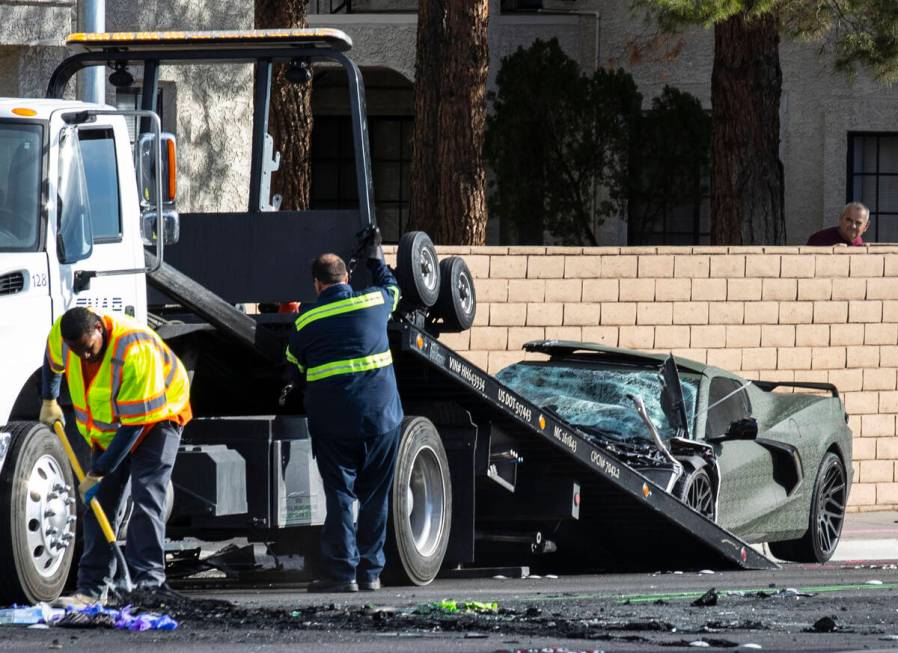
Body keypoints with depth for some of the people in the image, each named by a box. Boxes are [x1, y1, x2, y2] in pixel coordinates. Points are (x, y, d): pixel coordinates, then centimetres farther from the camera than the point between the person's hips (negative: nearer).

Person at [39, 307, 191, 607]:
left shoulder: (135, 352, -38)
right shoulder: (61, 334, -19)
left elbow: (134, 424, -33)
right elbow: (53, 361, 11)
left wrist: (97, 474, -29)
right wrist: (49, 401, 10)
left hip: (156, 416, -6)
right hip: (108, 423, 6)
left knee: (145, 497, -20)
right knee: (98, 502, -2)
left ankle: (148, 581, -24)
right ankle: (92, 588, -2)